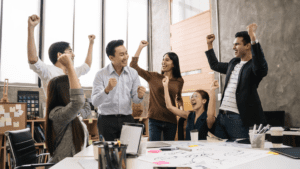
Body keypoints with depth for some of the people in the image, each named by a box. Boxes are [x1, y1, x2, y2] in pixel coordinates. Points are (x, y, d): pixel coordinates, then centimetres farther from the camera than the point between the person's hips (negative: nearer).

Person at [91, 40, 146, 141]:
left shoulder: (133, 73, 4)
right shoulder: (101, 74, -4)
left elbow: (135, 100, 7)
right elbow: (95, 102, -11)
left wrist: (140, 96, -15)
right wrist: (107, 89, -27)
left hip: (127, 119, 2)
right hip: (107, 120, -2)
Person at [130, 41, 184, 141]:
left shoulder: (179, 81, 6)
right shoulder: (153, 77, 1)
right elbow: (133, 66, -2)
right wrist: (140, 47, -2)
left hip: (171, 121, 2)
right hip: (154, 120, -1)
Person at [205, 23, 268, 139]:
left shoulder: (252, 65, -8)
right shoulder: (233, 63, 17)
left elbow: (261, 67, -33)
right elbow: (215, 65, 32)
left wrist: (253, 38, -36)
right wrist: (209, 44, 31)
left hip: (237, 118, -8)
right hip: (221, 115, 8)